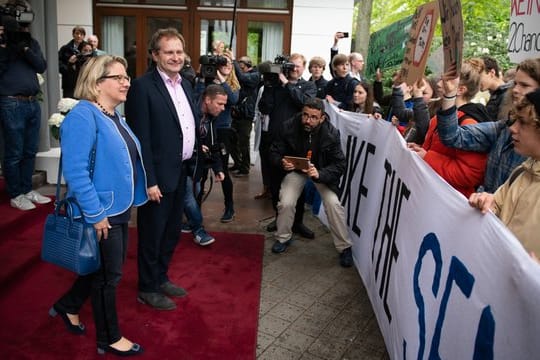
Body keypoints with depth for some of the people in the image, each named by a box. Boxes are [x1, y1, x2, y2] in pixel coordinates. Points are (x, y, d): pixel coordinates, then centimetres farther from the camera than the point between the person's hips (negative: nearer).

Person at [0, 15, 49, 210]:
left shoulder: (31, 43, 13)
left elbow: (42, 67, 2)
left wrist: (26, 49, -10)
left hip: (33, 103, 5)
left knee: (30, 151, 11)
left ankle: (27, 189, 24)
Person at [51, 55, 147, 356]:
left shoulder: (115, 116, 10)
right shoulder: (83, 116, -19)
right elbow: (75, 171, -25)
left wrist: (126, 201, 15)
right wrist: (95, 214, -24)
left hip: (120, 208, 9)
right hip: (101, 213, -9)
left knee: (108, 268, 21)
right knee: (108, 275, 6)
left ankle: (68, 306, 44)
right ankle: (110, 339, 26)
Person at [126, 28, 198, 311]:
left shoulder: (185, 84, 10)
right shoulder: (143, 86, -15)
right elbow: (141, 138, -18)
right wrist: (149, 181, -20)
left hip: (181, 172, 8)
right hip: (158, 175, -8)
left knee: (172, 232, 20)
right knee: (152, 234, 8)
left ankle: (161, 278, 39)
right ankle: (147, 289, 26)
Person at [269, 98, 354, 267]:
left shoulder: (331, 133, -26)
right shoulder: (288, 127, -23)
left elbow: (339, 164, -23)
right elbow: (275, 152, -11)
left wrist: (319, 174, -41)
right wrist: (282, 162, -35)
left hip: (322, 172, -1)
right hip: (295, 169, 1)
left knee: (333, 204, -17)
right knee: (286, 203, -16)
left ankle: (344, 247, 3)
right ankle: (283, 238, 14)